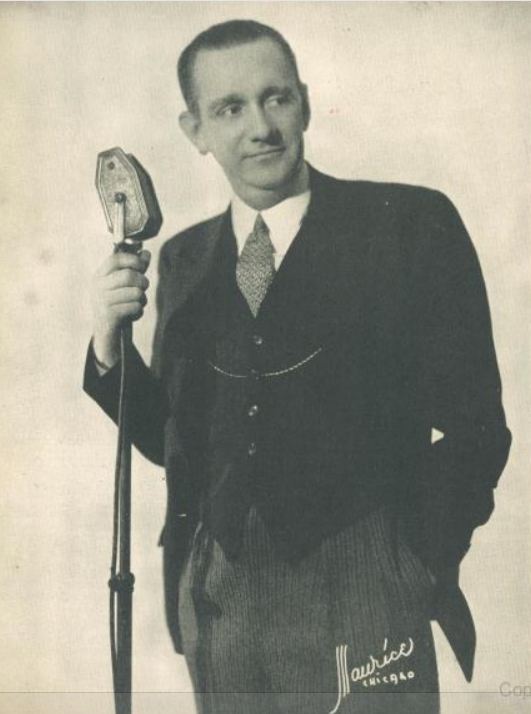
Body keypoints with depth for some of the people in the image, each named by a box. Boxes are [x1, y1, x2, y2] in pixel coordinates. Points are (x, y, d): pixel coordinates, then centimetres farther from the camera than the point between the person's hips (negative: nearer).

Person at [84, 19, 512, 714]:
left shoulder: (412, 222, -4)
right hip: (217, 597, 4)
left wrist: (420, 567, -11)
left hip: (360, 596, -3)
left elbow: (473, 421, -4)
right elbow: (168, 439, 12)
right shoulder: (184, 260, 9)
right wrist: (110, 343, -4)